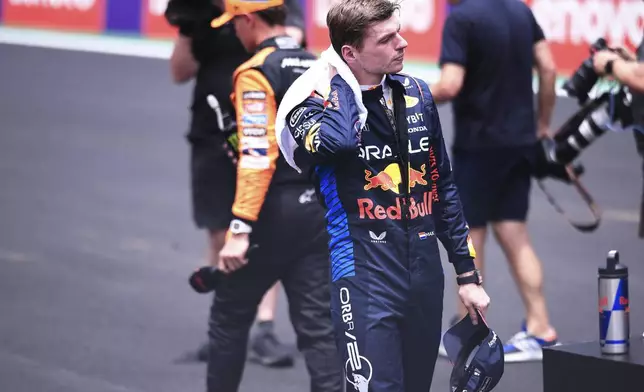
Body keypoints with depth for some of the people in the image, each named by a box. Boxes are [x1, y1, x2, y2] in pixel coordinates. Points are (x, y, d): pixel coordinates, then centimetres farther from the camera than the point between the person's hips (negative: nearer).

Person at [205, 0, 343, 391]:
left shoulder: (256, 73, -12)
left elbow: (257, 156, -21)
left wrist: (240, 230, -23)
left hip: (275, 212, -6)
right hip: (319, 211, 6)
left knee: (230, 314, 12)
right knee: (318, 326, 5)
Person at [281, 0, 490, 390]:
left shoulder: (417, 94, 9)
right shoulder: (318, 102, -7)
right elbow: (337, 141, -33)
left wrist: (467, 272, 16)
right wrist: (330, 82, -15)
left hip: (426, 278, 6)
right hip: (367, 279, -6)